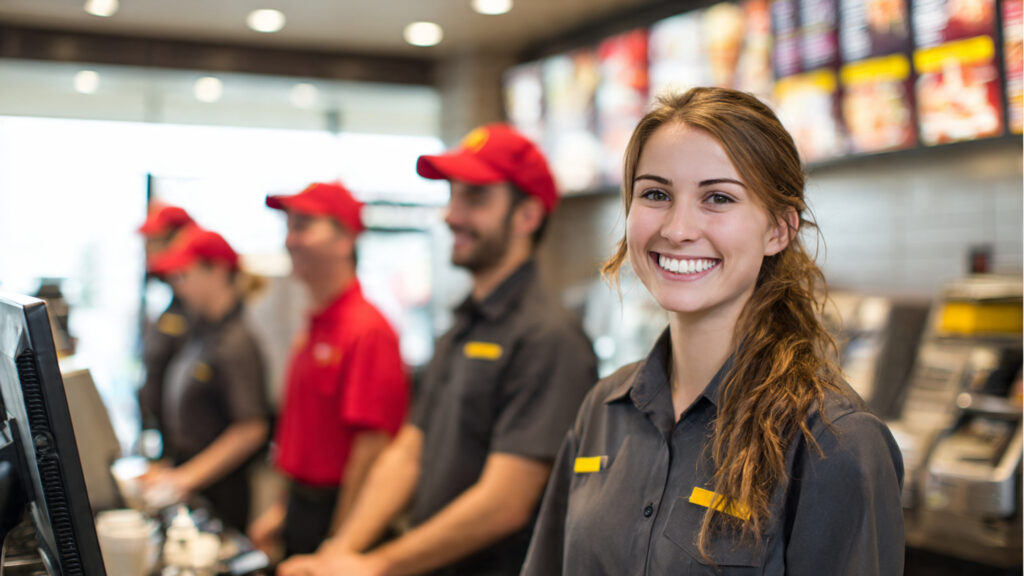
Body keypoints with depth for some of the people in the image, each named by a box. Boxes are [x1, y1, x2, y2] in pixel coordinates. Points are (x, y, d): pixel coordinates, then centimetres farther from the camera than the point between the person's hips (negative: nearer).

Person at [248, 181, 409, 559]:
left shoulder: (368, 330, -18)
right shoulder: (312, 330, 9)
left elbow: (371, 447, -20)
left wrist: (339, 540, -19)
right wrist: (283, 509, 18)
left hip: (337, 514, -8)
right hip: (302, 509, 8)